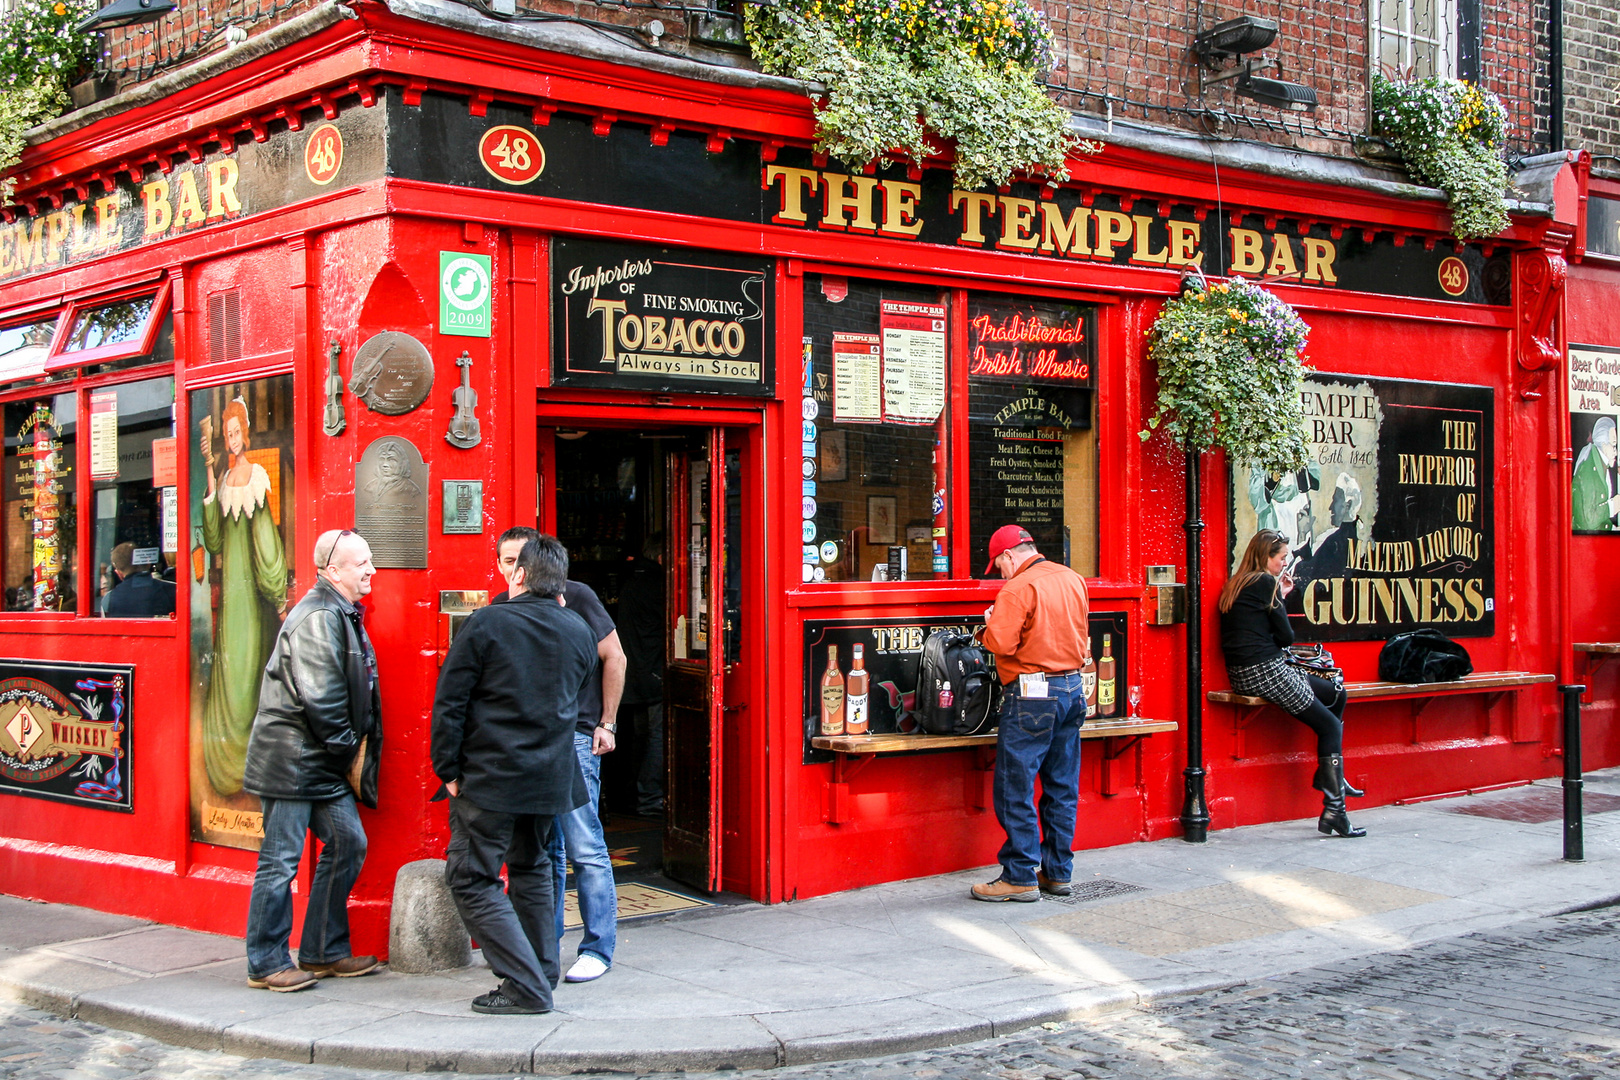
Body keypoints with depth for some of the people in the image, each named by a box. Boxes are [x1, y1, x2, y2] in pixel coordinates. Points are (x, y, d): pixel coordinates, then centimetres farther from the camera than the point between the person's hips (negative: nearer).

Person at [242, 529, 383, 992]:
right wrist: (348, 752, -12)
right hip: (292, 760, -10)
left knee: (348, 843, 11)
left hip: (326, 763, 10)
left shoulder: (343, 615, 14)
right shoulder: (317, 618, -18)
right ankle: (266, 964, 7)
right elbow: (318, 698, -22)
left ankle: (323, 953, 20)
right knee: (280, 860, -2)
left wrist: (353, 755, 11)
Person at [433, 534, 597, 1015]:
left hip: (490, 777, -6)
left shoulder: (486, 623, -10)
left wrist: (448, 769, -3)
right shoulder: (577, 631, 5)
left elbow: (449, 703, -10)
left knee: (471, 879, 0)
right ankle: (541, 973, 27)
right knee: (531, 870, 23)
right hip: (550, 777, 6)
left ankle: (526, 987, -7)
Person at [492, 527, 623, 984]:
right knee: (543, 851, 11)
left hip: (576, 736, -5)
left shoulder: (575, 597, -5)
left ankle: (597, 950, 0)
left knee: (585, 848, -7)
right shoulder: (502, 608, 9)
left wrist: (606, 724, -2)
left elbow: (614, 658, 0)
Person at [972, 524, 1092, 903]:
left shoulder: (1018, 589, -14)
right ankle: (1058, 872, 18)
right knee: (1062, 788, 12)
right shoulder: (1073, 580, 10)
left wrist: (991, 623, -2)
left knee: (1015, 789, -1)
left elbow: (1001, 643, -20)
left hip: (1032, 694, -8)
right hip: (1072, 690, 8)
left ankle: (1020, 877, 0)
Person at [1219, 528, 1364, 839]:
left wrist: (1279, 597, 13)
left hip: (1242, 674, 9)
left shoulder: (1237, 584, 15)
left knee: (1336, 694, 20)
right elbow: (1286, 636, -7)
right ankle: (1333, 810, -9)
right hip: (1265, 672, -9)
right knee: (1330, 725, -3)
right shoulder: (1264, 583, -10)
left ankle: (1328, 775, 21)